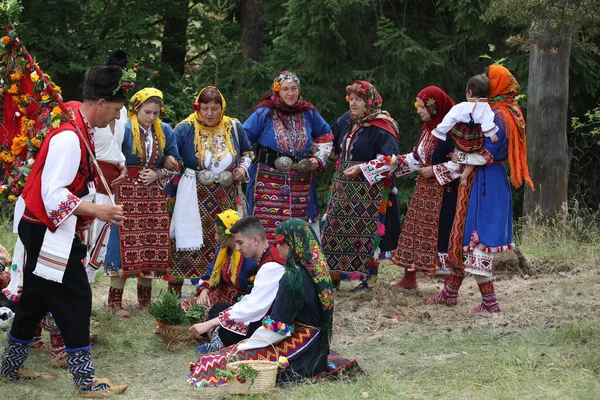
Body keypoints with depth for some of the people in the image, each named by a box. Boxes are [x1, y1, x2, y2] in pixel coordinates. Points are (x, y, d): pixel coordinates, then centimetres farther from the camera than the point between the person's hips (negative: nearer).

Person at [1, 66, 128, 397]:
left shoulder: (81, 133, 10)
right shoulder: (69, 138, -23)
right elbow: (53, 195, -28)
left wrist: (87, 214, 11)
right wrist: (96, 211, -30)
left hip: (48, 230, 10)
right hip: (48, 232, -10)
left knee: (36, 299, 17)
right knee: (75, 299, -6)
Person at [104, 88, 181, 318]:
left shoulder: (165, 132, 5)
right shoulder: (125, 129, -10)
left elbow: (175, 163, 11)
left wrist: (157, 175, -2)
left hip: (154, 194, 5)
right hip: (127, 193, -5)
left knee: (154, 246, 7)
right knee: (125, 244, -5)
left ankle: (145, 300, 20)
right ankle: (114, 301, 3)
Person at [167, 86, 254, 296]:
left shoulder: (234, 127, 5)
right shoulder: (185, 129, -6)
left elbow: (248, 151, 21)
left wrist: (243, 167, 3)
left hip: (225, 198, 4)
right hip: (195, 198, -4)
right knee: (188, 244, -5)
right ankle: (174, 291, 2)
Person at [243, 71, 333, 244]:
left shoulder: (308, 113, 7)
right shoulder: (264, 112, -4)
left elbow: (325, 136, 24)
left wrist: (318, 159, 10)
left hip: (301, 183, 4)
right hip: (268, 182, -3)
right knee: (266, 231, -9)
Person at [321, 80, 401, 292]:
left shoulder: (381, 127, -13)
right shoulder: (345, 122, 9)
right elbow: (333, 147, 25)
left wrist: (362, 168, -18)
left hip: (370, 190, -7)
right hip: (344, 187, 7)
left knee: (368, 234, -3)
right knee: (335, 229, 6)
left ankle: (368, 278, 6)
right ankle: (334, 274, 14)